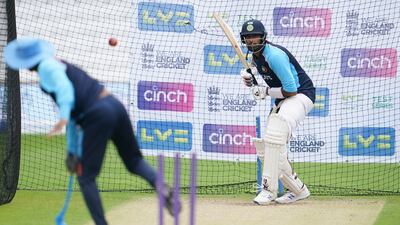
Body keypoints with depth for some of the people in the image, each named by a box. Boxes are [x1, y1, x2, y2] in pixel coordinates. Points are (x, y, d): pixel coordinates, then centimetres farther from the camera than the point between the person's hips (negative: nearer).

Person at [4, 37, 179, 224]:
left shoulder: (47, 67, 0)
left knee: (86, 178, 5)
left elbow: (64, 88, -21)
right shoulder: (60, 66, 27)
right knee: (134, 162, 18)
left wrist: (63, 117, -35)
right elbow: (74, 115, 31)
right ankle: (162, 188, -8)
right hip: (115, 105, 9)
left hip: (98, 116, -9)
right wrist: (72, 151, 32)